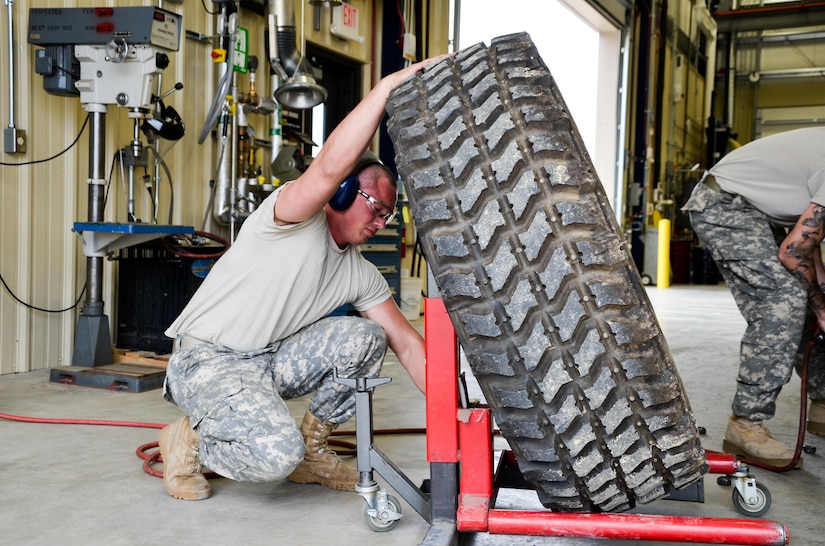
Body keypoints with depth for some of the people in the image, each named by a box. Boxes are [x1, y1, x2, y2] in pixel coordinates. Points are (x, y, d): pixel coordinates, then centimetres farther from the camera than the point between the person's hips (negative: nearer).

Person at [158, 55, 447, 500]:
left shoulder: (360, 275, 8)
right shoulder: (294, 219, -14)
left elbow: (406, 343, 7)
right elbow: (330, 168, -35)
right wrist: (388, 85, -35)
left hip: (270, 360, 8)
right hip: (208, 362, -7)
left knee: (366, 338, -12)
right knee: (276, 455, -30)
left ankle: (310, 446, 6)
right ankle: (191, 439, 2)